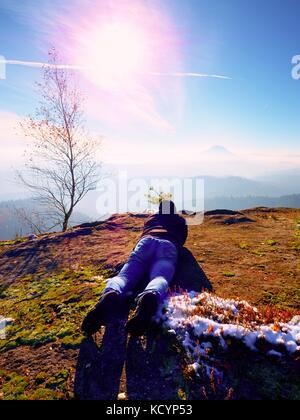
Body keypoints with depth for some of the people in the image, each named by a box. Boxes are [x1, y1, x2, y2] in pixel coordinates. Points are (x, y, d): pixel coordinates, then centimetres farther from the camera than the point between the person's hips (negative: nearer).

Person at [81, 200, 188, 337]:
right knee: (159, 278, -28)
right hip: (169, 245, -1)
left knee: (126, 275, -18)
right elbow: (182, 240, 48)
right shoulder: (181, 220, 39)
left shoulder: (151, 218, 41)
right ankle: (149, 297, -65)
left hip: (146, 240, 1)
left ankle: (111, 295, -54)